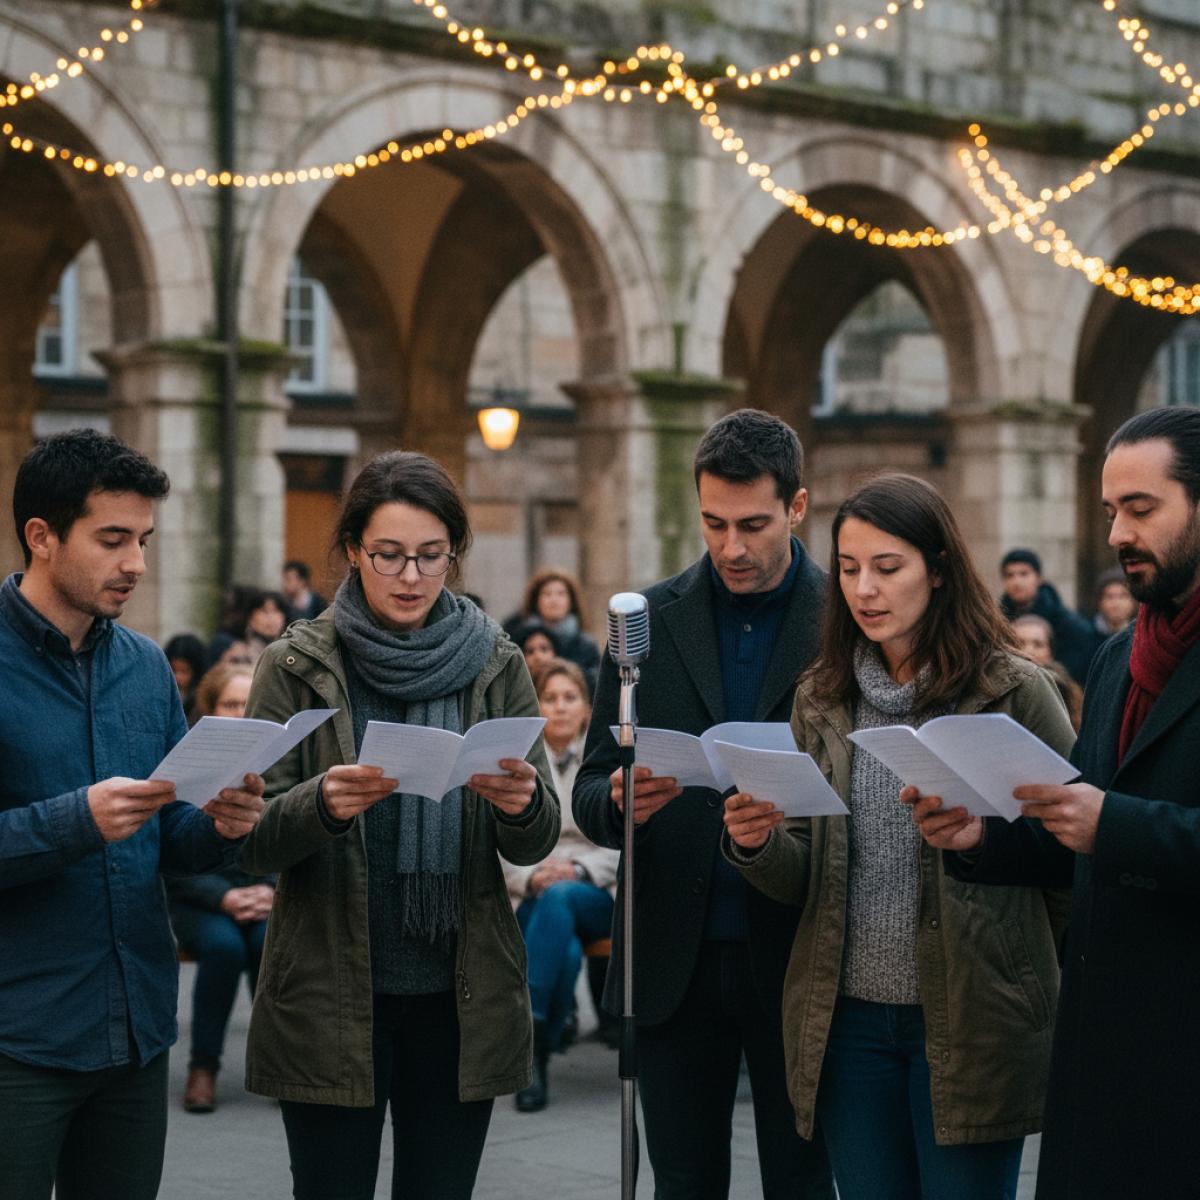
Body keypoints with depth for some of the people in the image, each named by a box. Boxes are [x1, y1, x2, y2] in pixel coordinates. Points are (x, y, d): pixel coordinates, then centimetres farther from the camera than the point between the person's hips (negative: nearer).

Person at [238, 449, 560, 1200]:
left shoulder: (496, 665, 3)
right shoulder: (298, 666, -2)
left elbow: (535, 843, 1)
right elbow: (254, 843, -5)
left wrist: (522, 806, -22)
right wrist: (322, 805, -26)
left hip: (461, 999, 2)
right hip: (330, 995, -1)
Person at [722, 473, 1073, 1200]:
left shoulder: (1012, 690, -5)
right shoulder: (822, 698, 8)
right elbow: (803, 880, 9)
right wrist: (758, 844, -9)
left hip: (971, 1020, -4)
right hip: (849, 1016, 4)